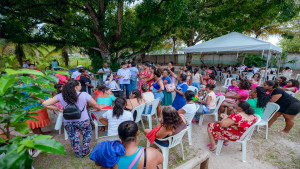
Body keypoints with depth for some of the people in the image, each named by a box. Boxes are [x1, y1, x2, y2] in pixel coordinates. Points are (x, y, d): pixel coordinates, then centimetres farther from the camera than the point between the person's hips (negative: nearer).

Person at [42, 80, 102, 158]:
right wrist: (100, 108, 15)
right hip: (83, 121, -3)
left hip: (68, 122, 3)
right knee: (87, 134, 25)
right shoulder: (84, 95, -16)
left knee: (74, 138, 22)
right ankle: (85, 151, 34)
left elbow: (45, 104, -4)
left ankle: (79, 154, 41)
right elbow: (96, 105, -7)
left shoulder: (61, 96, -6)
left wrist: (58, 109, 4)